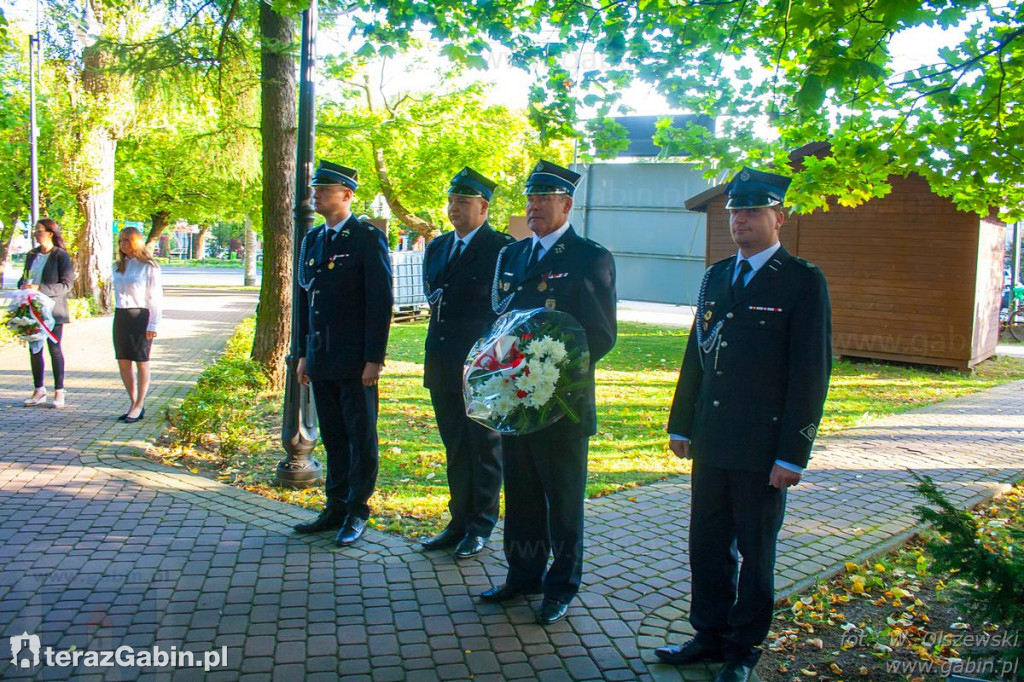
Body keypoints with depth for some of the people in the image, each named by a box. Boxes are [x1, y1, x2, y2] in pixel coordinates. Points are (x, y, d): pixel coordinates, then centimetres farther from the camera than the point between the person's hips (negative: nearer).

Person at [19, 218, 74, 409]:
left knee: (54, 349, 1)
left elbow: (66, 285, -14)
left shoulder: (61, 256, -7)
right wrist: (23, 285, -3)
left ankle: (59, 391, 9)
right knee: (34, 350, 8)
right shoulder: (32, 255, 12)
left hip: (53, 309, -6)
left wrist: (39, 288, -22)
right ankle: (39, 391, 17)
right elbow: (24, 278, 21)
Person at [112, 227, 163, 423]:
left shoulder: (148, 267, -6)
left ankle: (139, 406, 9)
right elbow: (117, 293, 20)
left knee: (141, 362, 2)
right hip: (121, 316, 6)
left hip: (141, 316, -6)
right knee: (123, 362, 7)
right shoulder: (118, 267, 13)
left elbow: (156, 298, -8)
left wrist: (153, 325, -13)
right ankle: (133, 403, 20)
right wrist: (118, 315, 11)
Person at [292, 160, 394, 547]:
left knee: (360, 436, 3)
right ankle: (336, 508, 23)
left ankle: (357, 512, 12)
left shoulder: (368, 238, -7)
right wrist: (304, 353, 14)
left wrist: (374, 358, -15)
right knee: (333, 436, 13)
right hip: (322, 357, 7)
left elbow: (381, 301, -12)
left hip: (356, 360, -7)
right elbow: (305, 300, 17)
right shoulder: (312, 240, 14)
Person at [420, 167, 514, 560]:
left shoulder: (502, 249, -9)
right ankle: (460, 523, 24)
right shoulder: (437, 248, 12)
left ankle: (480, 527, 16)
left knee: (484, 448, 5)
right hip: (443, 366, 7)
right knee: (455, 449, 14)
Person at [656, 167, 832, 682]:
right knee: (707, 544, 15)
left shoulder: (803, 282, -8)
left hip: (761, 448, -5)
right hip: (711, 442, 6)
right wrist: (681, 424, 12)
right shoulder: (717, 275, 12)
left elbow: (811, 374, -11)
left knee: (754, 552, 10)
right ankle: (710, 635, 32)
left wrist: (792, 455, -14)